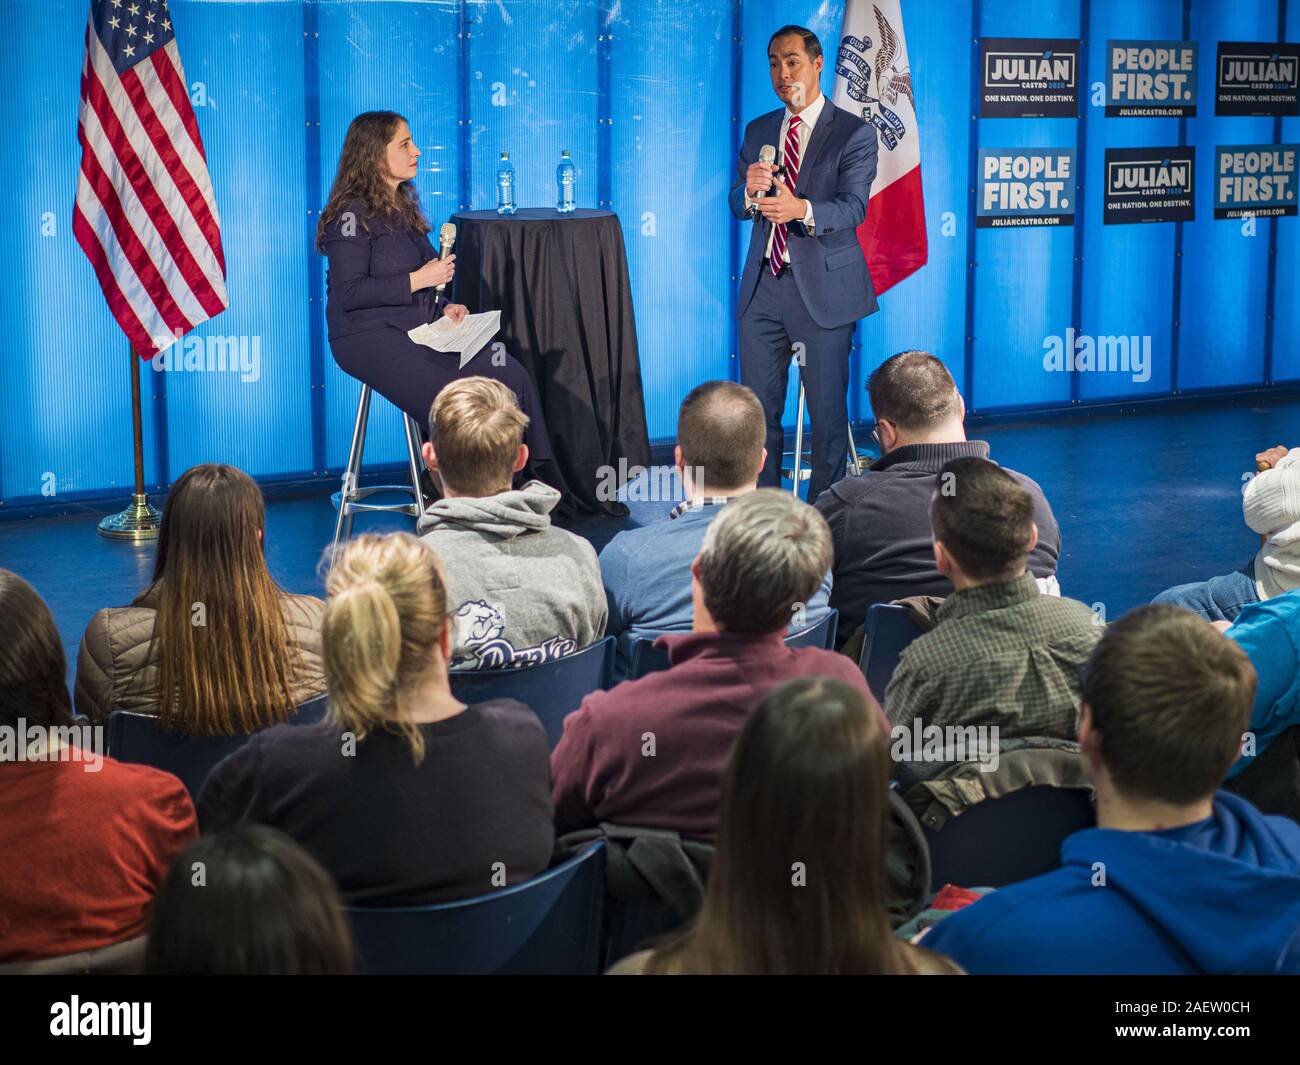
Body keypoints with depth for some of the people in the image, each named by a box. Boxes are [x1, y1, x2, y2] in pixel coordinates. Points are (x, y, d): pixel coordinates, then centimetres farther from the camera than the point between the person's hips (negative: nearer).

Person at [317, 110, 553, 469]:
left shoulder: (403, 207, 18)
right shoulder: (352, 214, -9)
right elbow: (350, 293, -19)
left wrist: (444, 307, 6)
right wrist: (417, 280, -18)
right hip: (369, 336, -8)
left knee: (512, 379, -12)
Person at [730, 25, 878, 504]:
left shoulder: (854, 133, -4)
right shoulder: (758, 131, 12)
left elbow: (853, 208, -16)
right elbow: (738, 206, 11)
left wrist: (801, 209, -36)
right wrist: (750, 189, -14)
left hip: (822, 289, -5)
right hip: (763, 286, 5)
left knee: (827, 410, 2)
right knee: (757, 407, 7)